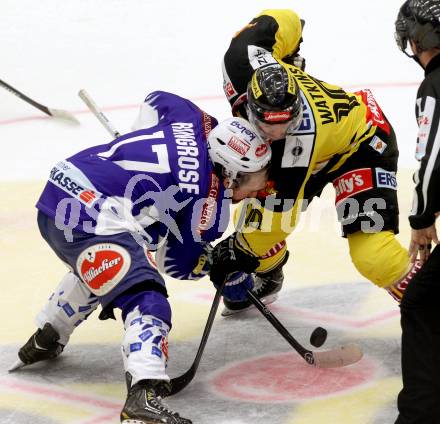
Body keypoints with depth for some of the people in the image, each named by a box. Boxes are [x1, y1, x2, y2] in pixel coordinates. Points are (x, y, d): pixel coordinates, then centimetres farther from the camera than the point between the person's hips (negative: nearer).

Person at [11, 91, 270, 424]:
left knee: (99, 270, 38)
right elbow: (178, 260, 2)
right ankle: (144, 396, -36)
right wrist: (219, 262, 18)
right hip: (90, 222, -10)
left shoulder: (200, 124, 10)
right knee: (146, 301, -18)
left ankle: (45, 341, 53)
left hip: (56, 197, 10)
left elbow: (157, 100, 29)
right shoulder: (208, 200, -10)